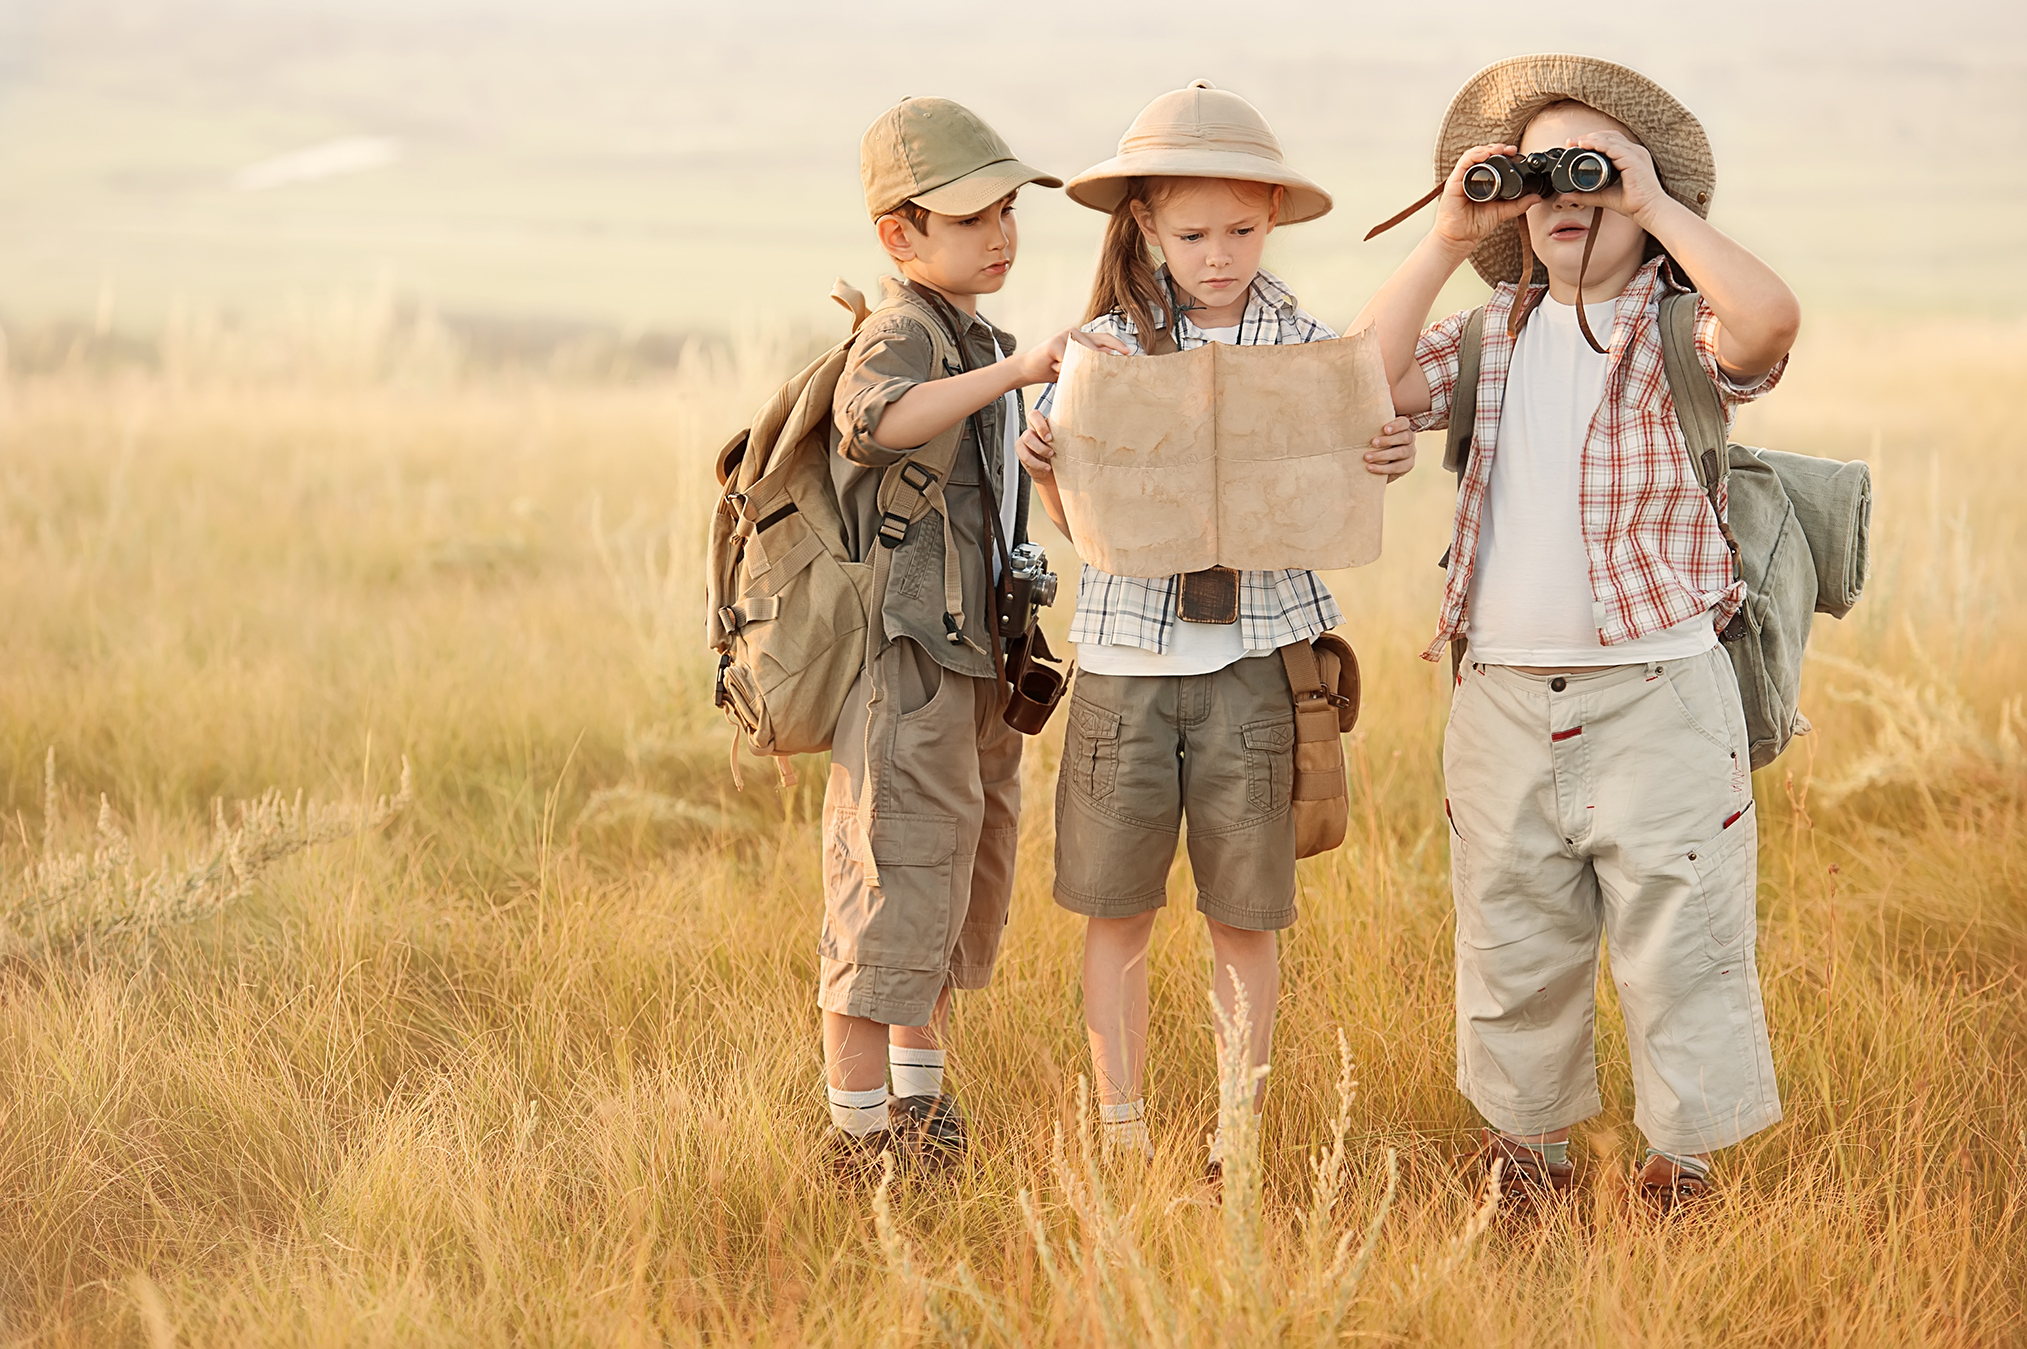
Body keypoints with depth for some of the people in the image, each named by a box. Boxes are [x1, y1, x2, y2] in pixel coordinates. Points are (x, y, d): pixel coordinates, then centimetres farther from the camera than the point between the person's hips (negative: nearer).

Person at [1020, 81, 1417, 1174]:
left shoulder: (1308, 349, 0)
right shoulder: (1103, 347, 2)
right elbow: (1077, 521, 9)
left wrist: (1386, 467, -15)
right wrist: (1043, 467, -12)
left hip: (1253, 656, -1)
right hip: (1126, 658, 1)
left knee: (1243, 916, 6)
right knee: (1118, 910, 7)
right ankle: (1120, 1127, 21)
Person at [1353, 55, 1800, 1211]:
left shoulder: (1684, 333, -4)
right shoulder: (1492, 339, 10)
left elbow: (1772, 317, -27)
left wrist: (1656, 206, -17)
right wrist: (1446, 242, -4)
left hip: (1658, 695, -4)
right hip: (1503, 701, 4)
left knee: (1680, 945, 2)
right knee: (1512, 947, 16)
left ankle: (1686, 1167, 16)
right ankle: (1527, 1150, 32)